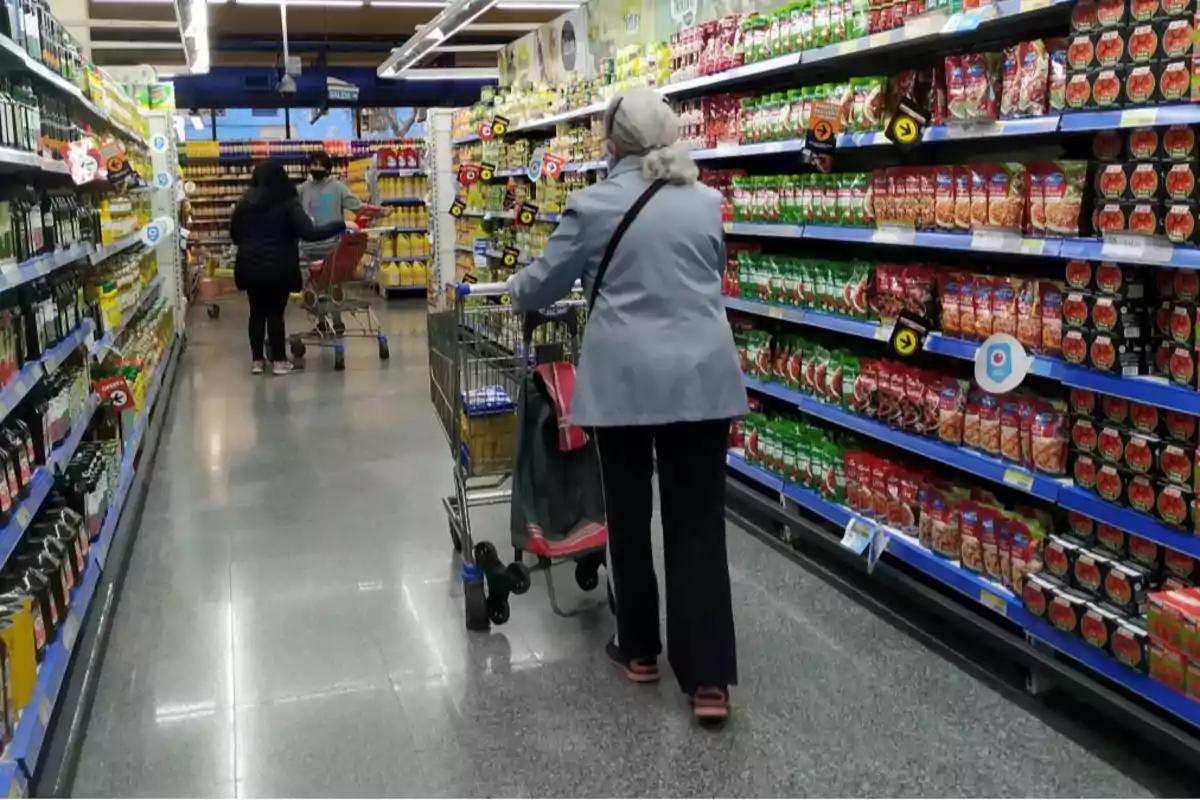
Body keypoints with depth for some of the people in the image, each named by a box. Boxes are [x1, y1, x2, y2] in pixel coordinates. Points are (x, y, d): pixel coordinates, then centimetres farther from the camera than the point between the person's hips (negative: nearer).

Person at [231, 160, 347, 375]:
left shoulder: (245, 202, 3)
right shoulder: (288, 203, -10)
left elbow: (234, 235, 13)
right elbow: (309, 233, -18)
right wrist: (341, 225, -12)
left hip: (250, 266, 4)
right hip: (278, 268, -3)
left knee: (257, 312, 12)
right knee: (275, 312, 5)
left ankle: (257, 360, 17)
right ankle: (279, 360, 10)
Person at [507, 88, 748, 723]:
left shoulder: (593, 206, -3)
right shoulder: (707, 202, 7)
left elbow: (545, 284, 7)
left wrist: (513, 290, 29)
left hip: (625, 378, -2)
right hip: (702, 375, 3)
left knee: (628, 514, 14)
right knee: (698, 521, 4)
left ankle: (638, 648, 28)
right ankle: (709, 678, 4)